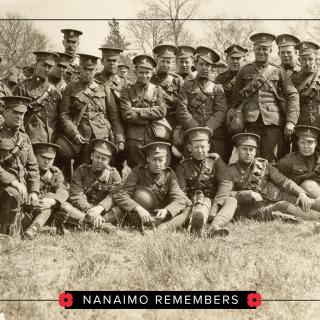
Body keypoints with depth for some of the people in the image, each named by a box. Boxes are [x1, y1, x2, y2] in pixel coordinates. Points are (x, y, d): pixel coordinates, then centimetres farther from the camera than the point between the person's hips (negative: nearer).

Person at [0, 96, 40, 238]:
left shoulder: (24, 137, 11)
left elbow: (32, 166, 12)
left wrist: (34, 191, 2)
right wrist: (13, 182, -22)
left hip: (19, 186, 5)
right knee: (14, 195, -27)